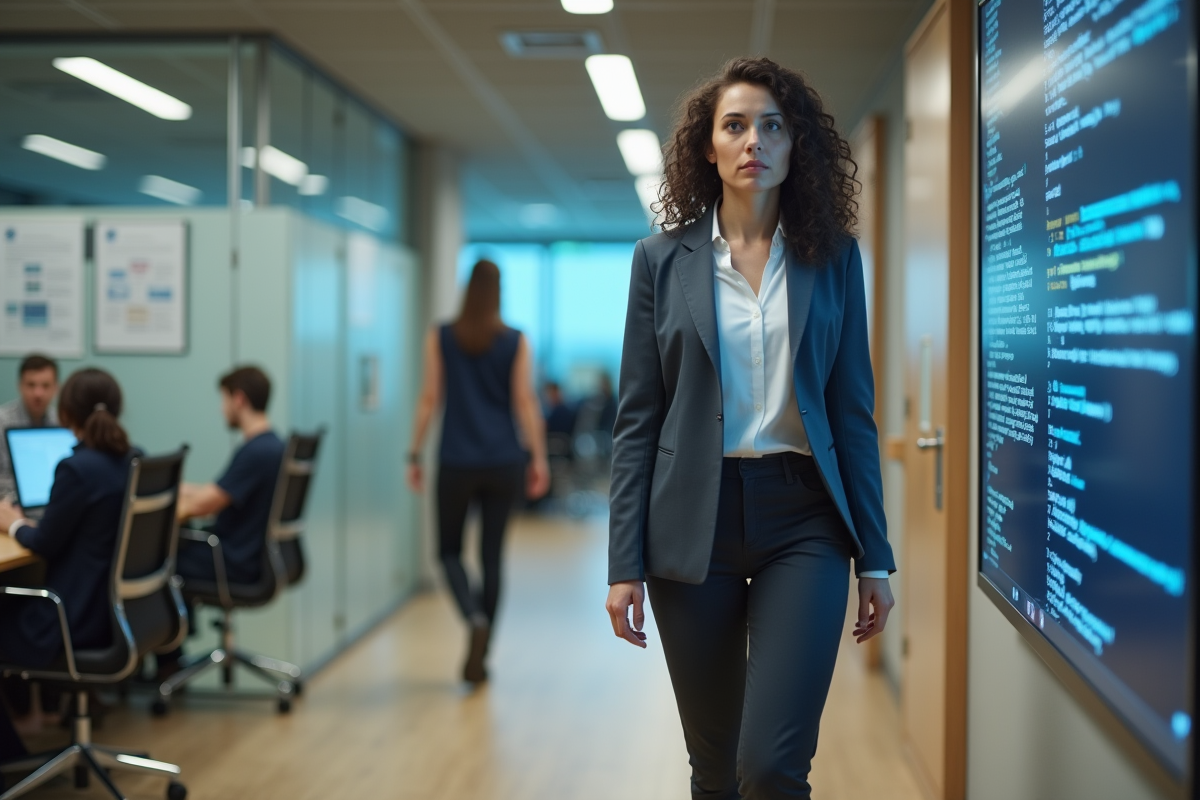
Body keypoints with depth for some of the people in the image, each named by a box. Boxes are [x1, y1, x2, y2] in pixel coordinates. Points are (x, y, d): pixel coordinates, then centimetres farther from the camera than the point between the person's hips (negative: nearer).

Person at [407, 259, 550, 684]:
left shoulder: (441, 337, 0)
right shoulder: (515, 341, 0)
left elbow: (429, 399, -1)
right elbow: (525, 403, -2)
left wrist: (415, 454, 4)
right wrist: (538, 458, 3)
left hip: (456, 462, -1)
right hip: (504, 463, 1)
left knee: (449, 549, 14)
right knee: (492, 554, 9)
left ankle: (476, 618, -14)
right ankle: (479, 657, 12)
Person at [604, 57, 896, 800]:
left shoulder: (833, 257, 5)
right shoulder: (663, 259, 4)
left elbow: (853, 410, 6)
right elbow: (638, 418, 2)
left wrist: (874, 557, 2)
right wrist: (624, 564, -3)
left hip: (802, 520, 0)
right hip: (694, 523, 1)